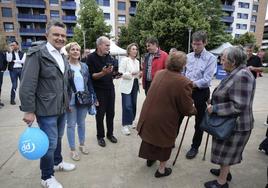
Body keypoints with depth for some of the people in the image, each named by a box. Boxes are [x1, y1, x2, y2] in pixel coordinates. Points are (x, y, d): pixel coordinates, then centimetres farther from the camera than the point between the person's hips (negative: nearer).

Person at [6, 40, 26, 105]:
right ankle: (12, 99, 11)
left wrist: (15, 61, -5)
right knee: (14, 85, -2)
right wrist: (10, 51, -10)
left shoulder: (22, 53, 10)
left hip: (21, 69, 1)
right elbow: (8, 60, -9)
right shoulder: (9, 52, 9)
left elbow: (23, 61, -4)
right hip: (13, 70, 0)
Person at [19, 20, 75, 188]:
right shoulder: (37, 54, -13)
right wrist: (29, 110, -17)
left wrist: (67, 102, 14)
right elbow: (27, 85, -16)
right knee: (50, 143, 4)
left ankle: (57, 162, 45)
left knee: (58, 138, 22)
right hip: (46, 109, -7)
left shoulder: (63, 57, 10)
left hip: (62, 107, 7)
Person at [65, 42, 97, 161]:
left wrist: (93, 97, 5)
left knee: (82, 123, 16)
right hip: (71, 101, -4)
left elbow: (89, 83, 10)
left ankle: (82, 144, 35)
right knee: (71, 125, 8)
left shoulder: (84, 66, 7)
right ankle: (72, 149, 22)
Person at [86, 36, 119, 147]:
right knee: (100, 114, 5)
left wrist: (116, 74, 1)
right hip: (99, 90, -5)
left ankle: (110, 134, 27)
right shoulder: (91, 58, -10)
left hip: (110, 88, 5)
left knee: (111, 113, 10)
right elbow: (91, 75, -16)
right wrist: (103, 73, -30)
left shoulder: (109, 57, 8)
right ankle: (100, 136, 22)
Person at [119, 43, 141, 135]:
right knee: (127, 106, -9)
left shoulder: (137, 61, 13)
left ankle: (131, 121, 28)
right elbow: (121, 73, -13)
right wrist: (131, 74, -25)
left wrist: (139, 74, 0)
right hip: (126, 86, -6)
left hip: (135, 85, 7)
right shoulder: (125, 60, -6)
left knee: (133, 105, 11)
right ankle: (125, 125, -1)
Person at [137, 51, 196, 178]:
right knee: (164, 142, 19)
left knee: (152, 135, 28)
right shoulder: (184, 82, -22)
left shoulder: (159, 73, -2)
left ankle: (150, 157, 51)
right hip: (164, 120, -5)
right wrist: (194, 110, 9)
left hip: (148, 114, 6)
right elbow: (187, 109, -15)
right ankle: (161, 170, 36)